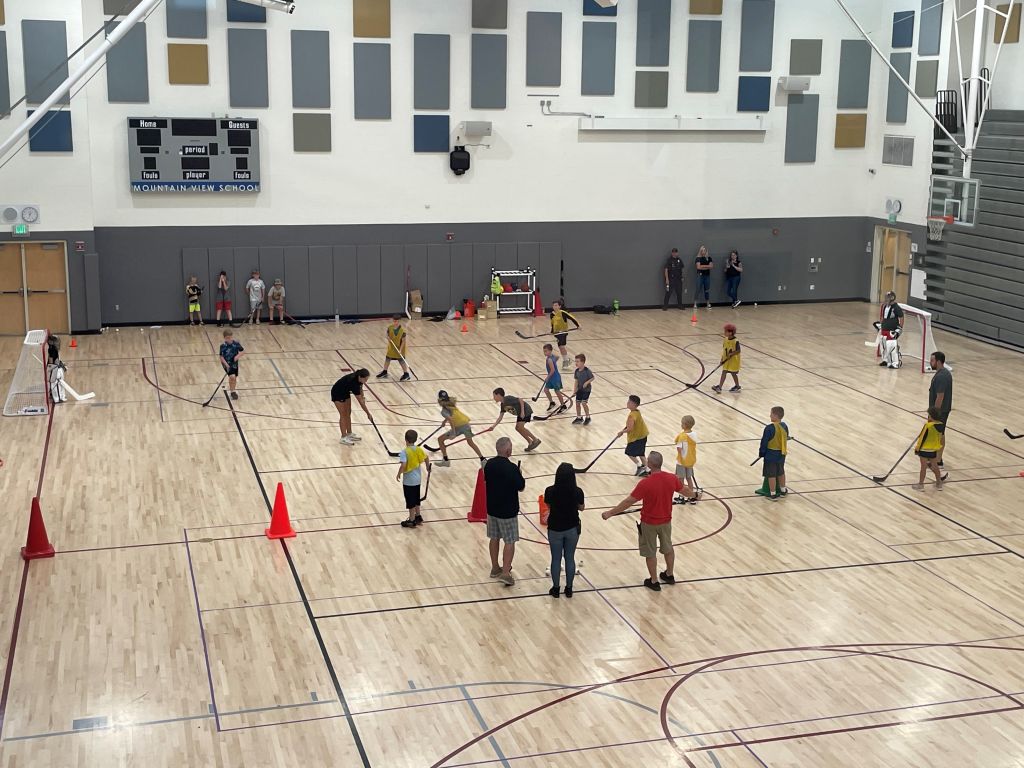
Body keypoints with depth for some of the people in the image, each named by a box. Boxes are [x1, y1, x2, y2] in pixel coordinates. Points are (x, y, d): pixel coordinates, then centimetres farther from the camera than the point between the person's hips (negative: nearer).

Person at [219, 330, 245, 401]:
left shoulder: (236, 344, -9)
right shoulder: (223, 346, -17)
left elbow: (243, 351, 2)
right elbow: (221, 357, -14)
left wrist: (238, 356, -16)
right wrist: (226, 364, -25)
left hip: (234, 364, 4)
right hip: (227, 364, -4)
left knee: (234, 378, 16)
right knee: (232, 377, -20)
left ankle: (232, 391, 39)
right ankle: (232, 392, 0)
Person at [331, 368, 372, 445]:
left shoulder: (358, 378, -18)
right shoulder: (353, 382, -39)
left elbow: (360, 388, 9)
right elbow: (361, 402, -34)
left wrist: (362, 397, -5)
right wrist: (368, 414, -29)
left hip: (345, 392, 8)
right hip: (337, 394, -8)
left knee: (348, 413, 11)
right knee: (343, 415, -8)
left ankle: (349, 434, 20)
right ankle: (343, 438, -4)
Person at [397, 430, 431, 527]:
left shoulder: (404, 451, -22)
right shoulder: (419, 449, -2)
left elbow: (403, 465, -31)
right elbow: (426, 458, 12)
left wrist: (399, 474, -14)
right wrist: (428, 468, 30)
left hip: (408, 480, -7)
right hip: (417, 479, 7)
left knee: (410, 501, 5)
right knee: (416, 499, 22)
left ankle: (412, 521, 13)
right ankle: (418, 517, 34)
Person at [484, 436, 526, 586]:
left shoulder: (489, 464, -4)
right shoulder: (511, 468, -23)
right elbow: (521, 487, -13)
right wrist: (519, 476, 4)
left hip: (492, 509, 6)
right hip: (508, 511, -6)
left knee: (494, 538, 18)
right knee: (510, 542, 3)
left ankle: (495, 568, 30)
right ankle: (505, 573, 0)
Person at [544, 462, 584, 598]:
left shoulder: (550, 491, -18)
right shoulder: (578, 492, -17)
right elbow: (581, 508, 1)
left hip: (555, 529, -1)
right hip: (572, 528, 1)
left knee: (556, 559, 14)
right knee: (570, 558, 15)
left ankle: (555, 588, 24)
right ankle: (569, 588, 24)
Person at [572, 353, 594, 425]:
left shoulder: (587, 371, -19)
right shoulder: (576, 371, -1)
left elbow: (592, 378, -10)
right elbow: (576, 381, 4)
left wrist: (587, 382, -26)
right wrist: (574, 391, 0)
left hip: (586, 389, -6)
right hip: (580, 389, 6)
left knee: (584, 403, -11)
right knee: (577, 403, 9)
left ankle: (588, 418, 6)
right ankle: (579, 418, 26)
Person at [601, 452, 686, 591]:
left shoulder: (645, 483, -28)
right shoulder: (671, 479, -13)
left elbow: (628, 502, -24)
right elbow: (684, 490, 7)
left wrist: (610, 513, -15)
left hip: (649, 523, -5)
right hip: (666, 521, 5)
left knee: (650, 552, 13)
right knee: (668, 548, 25)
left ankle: (654, 581, 25)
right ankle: (669, 575, 42)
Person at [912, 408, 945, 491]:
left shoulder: (927, 425, -23)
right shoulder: (941, 425, -6)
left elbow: (922, 438, -17)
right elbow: (940, 437, 8)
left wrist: (917, 448, -9)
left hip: (925, 449, -6)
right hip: (934, 450, 6)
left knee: (923, 467, 5)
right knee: (935, 466, 19)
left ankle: (920, 484, 15)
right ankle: (939, 483, 28)